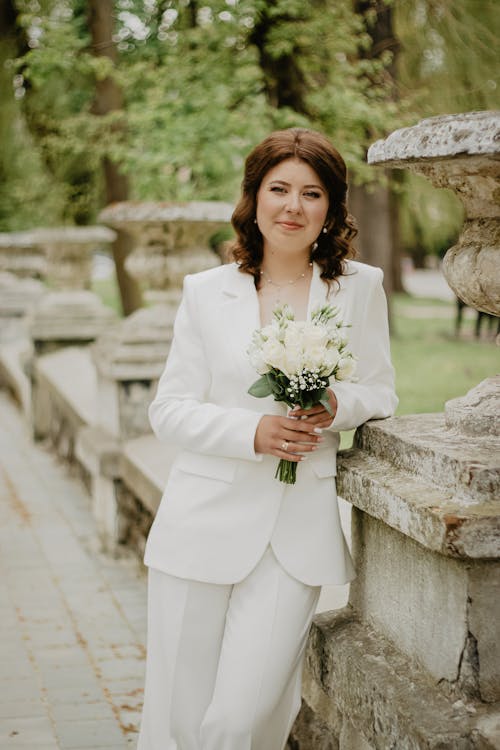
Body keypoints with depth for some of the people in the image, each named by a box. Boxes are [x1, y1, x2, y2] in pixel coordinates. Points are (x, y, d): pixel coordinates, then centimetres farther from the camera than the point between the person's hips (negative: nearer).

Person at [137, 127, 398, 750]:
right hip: (205, 524, 1)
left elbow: (381, 394, 11)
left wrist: (336, 407, -12)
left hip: (299, 530, 0)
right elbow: (168, 410, 2)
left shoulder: (360, 287, 5)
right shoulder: (206, 291, 4)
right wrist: (252, 431, -14)